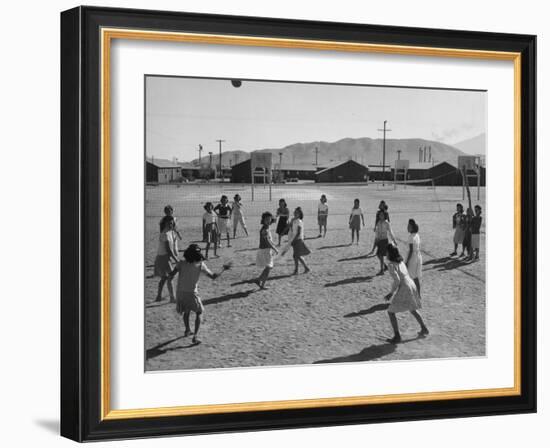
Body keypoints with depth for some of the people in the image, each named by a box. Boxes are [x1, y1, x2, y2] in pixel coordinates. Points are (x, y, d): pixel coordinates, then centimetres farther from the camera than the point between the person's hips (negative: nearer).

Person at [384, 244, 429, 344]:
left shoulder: (392, 265, -16)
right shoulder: (400, 262, 12)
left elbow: (397, 280, -23)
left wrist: (391, 293, -13)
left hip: (403, 289, -8)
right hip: (411, 286, 9)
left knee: (391, 312, 2)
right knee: (412, 309, 31)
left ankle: (397, 336, -1)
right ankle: (424, 329, 40)